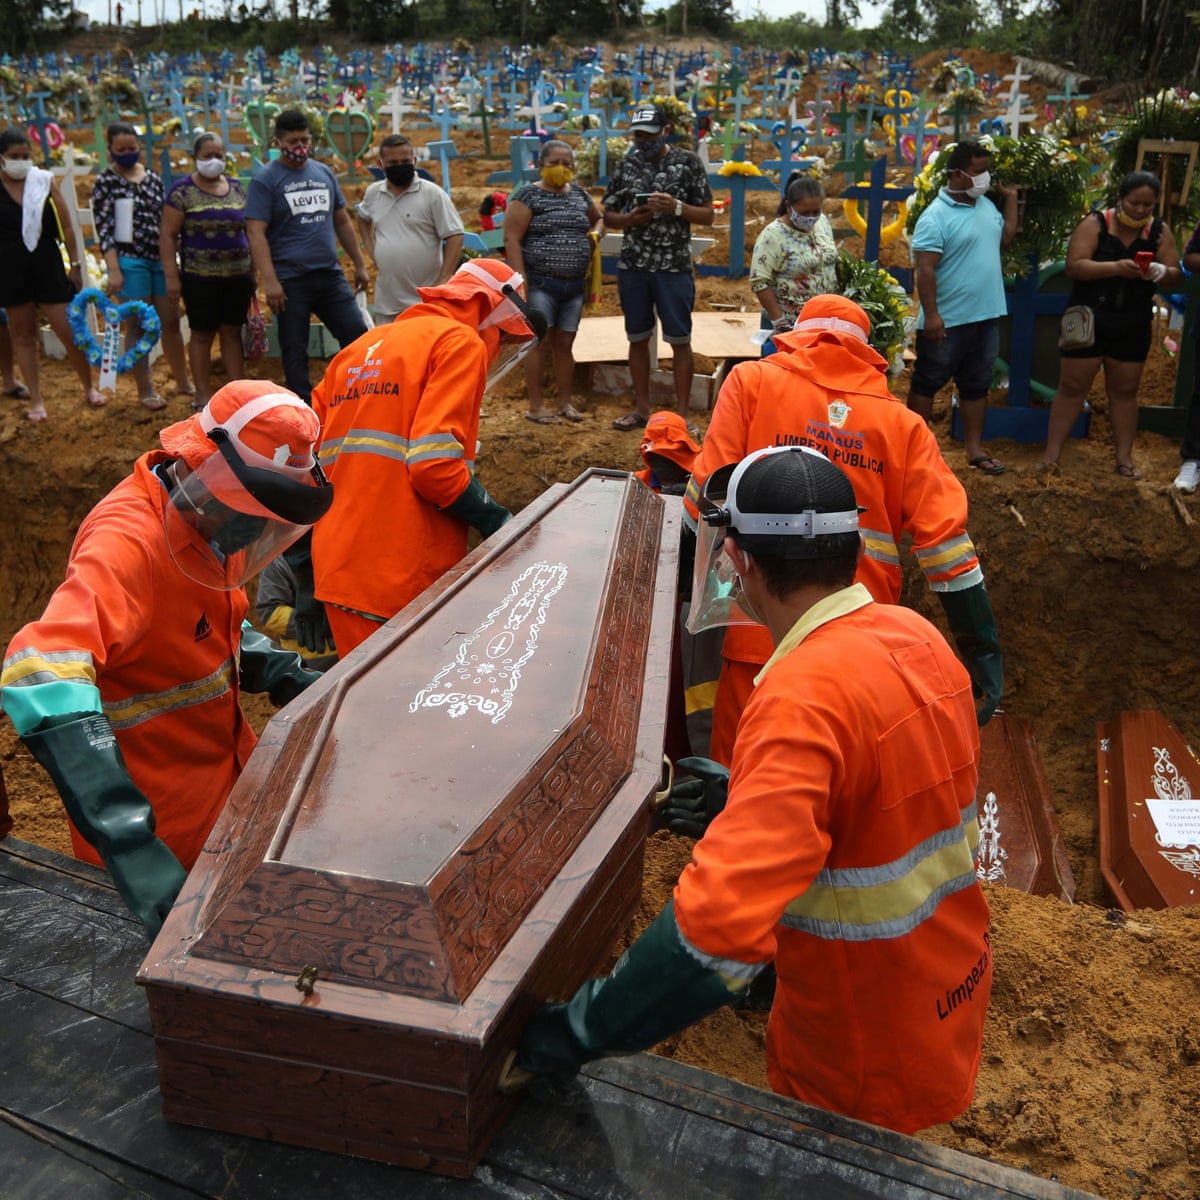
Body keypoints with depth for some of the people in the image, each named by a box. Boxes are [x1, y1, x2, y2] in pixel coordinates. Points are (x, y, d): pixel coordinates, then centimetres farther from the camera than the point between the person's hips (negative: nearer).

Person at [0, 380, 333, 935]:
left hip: (226, 774, 8)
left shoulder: (205, 518, -1)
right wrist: (126, 839, -51)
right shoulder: (131, 541, -29)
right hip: (157, 819, -8)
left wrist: (287, 678, -4)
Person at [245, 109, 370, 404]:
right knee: (294, 350, 3)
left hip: (330, 275, 4)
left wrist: (359, 264, 16)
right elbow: (256, 232, -11)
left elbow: (342, 221, 19)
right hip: (290, 280, -4)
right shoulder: (265, 180, -4)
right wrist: (269, 281, -20)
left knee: (357, 335, 1)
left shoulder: (324, 173, 11)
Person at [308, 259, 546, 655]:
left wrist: (307, 580, 22)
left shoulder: (360, 349, 21)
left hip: (335, 574, 8)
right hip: (400, 580, -8)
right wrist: (499, 523, 0)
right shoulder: (460, 342, -2)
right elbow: (434, 465, -16)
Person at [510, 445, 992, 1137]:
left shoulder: (805, 699, -33)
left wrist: (578, 1033, -31)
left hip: (866, 1067, -7)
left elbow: (721, 923, -40)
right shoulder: (919, 636, -6)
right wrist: (738, 797, 15)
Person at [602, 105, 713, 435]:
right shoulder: (626, 165, 8)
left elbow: (708, 215, 0)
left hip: (674, 266, -3)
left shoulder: (687, 162, -1)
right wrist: (629, 219, -9)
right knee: (638, 338, 9)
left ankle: (682, 413, 6)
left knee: (680, 340, -1)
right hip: (633, 266, 3)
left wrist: (676, 207, -17)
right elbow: (608, 216, 12)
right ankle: (642, 408, 21)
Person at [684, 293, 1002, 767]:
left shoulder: (752, 381, 3)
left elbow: (708, 497, -4)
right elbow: (944, 537, -1)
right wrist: (984, 652, 2)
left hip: (762, 637, -2)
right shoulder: (904, 424, 7)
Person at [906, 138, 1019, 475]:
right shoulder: (936, 216, -16)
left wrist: (1011, 198, 14)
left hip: (986, 317, 7)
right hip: (947, 320, -7)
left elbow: (1005, 238, 23)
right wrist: (931, 314, -25)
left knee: (976, 384, 13)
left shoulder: (987, 205, 9)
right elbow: (925, 269, -20)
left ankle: (974, 447, 21)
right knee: (927, 382, 7)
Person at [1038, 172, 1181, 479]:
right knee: (1072, 387, 2)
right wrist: (1115, 267, -32)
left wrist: (1161, 272, -24)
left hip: (1133, 327, 3)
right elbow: (1074, 266, -19)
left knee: (1125, 390, 11)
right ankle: (1051, 454, 8)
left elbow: (1176, 275, 0)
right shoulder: (1095, 224, -9)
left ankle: (1124, 457, 19)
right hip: (1087, 321, -3)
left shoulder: (1160, 231, 1)